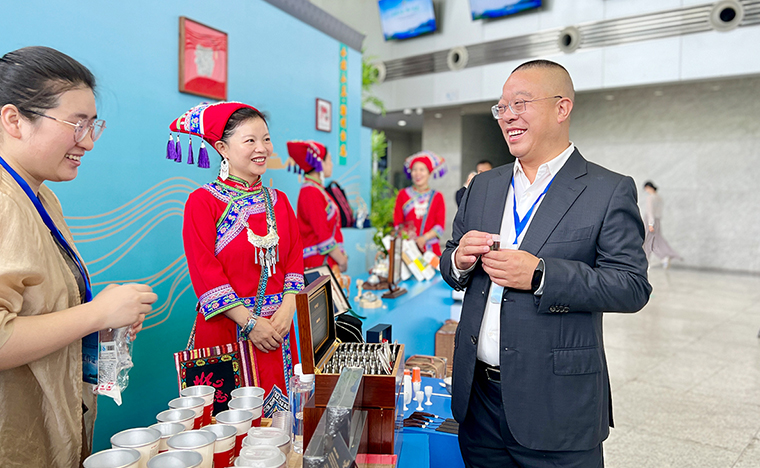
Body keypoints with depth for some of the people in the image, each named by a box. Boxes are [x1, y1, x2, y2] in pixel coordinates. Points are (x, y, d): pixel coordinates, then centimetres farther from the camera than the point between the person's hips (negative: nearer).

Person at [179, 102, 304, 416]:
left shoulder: (278, 201, 10)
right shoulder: (203, 201, -6)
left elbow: (295, 261, 8)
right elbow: (205, 271, -11)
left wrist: (286, 311, -7)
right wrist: (250, 322, -14)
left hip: (276, 325, 4)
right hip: (226, 327, -4)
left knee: (276, 413, 10)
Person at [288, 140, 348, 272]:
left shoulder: (318, 190, 16)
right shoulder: (311, 193, -14)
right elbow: (323, 235, -18)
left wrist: (341, 256, 12)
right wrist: (342, 261, -12)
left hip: (329, 260, 9)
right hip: (319, 262, -9)